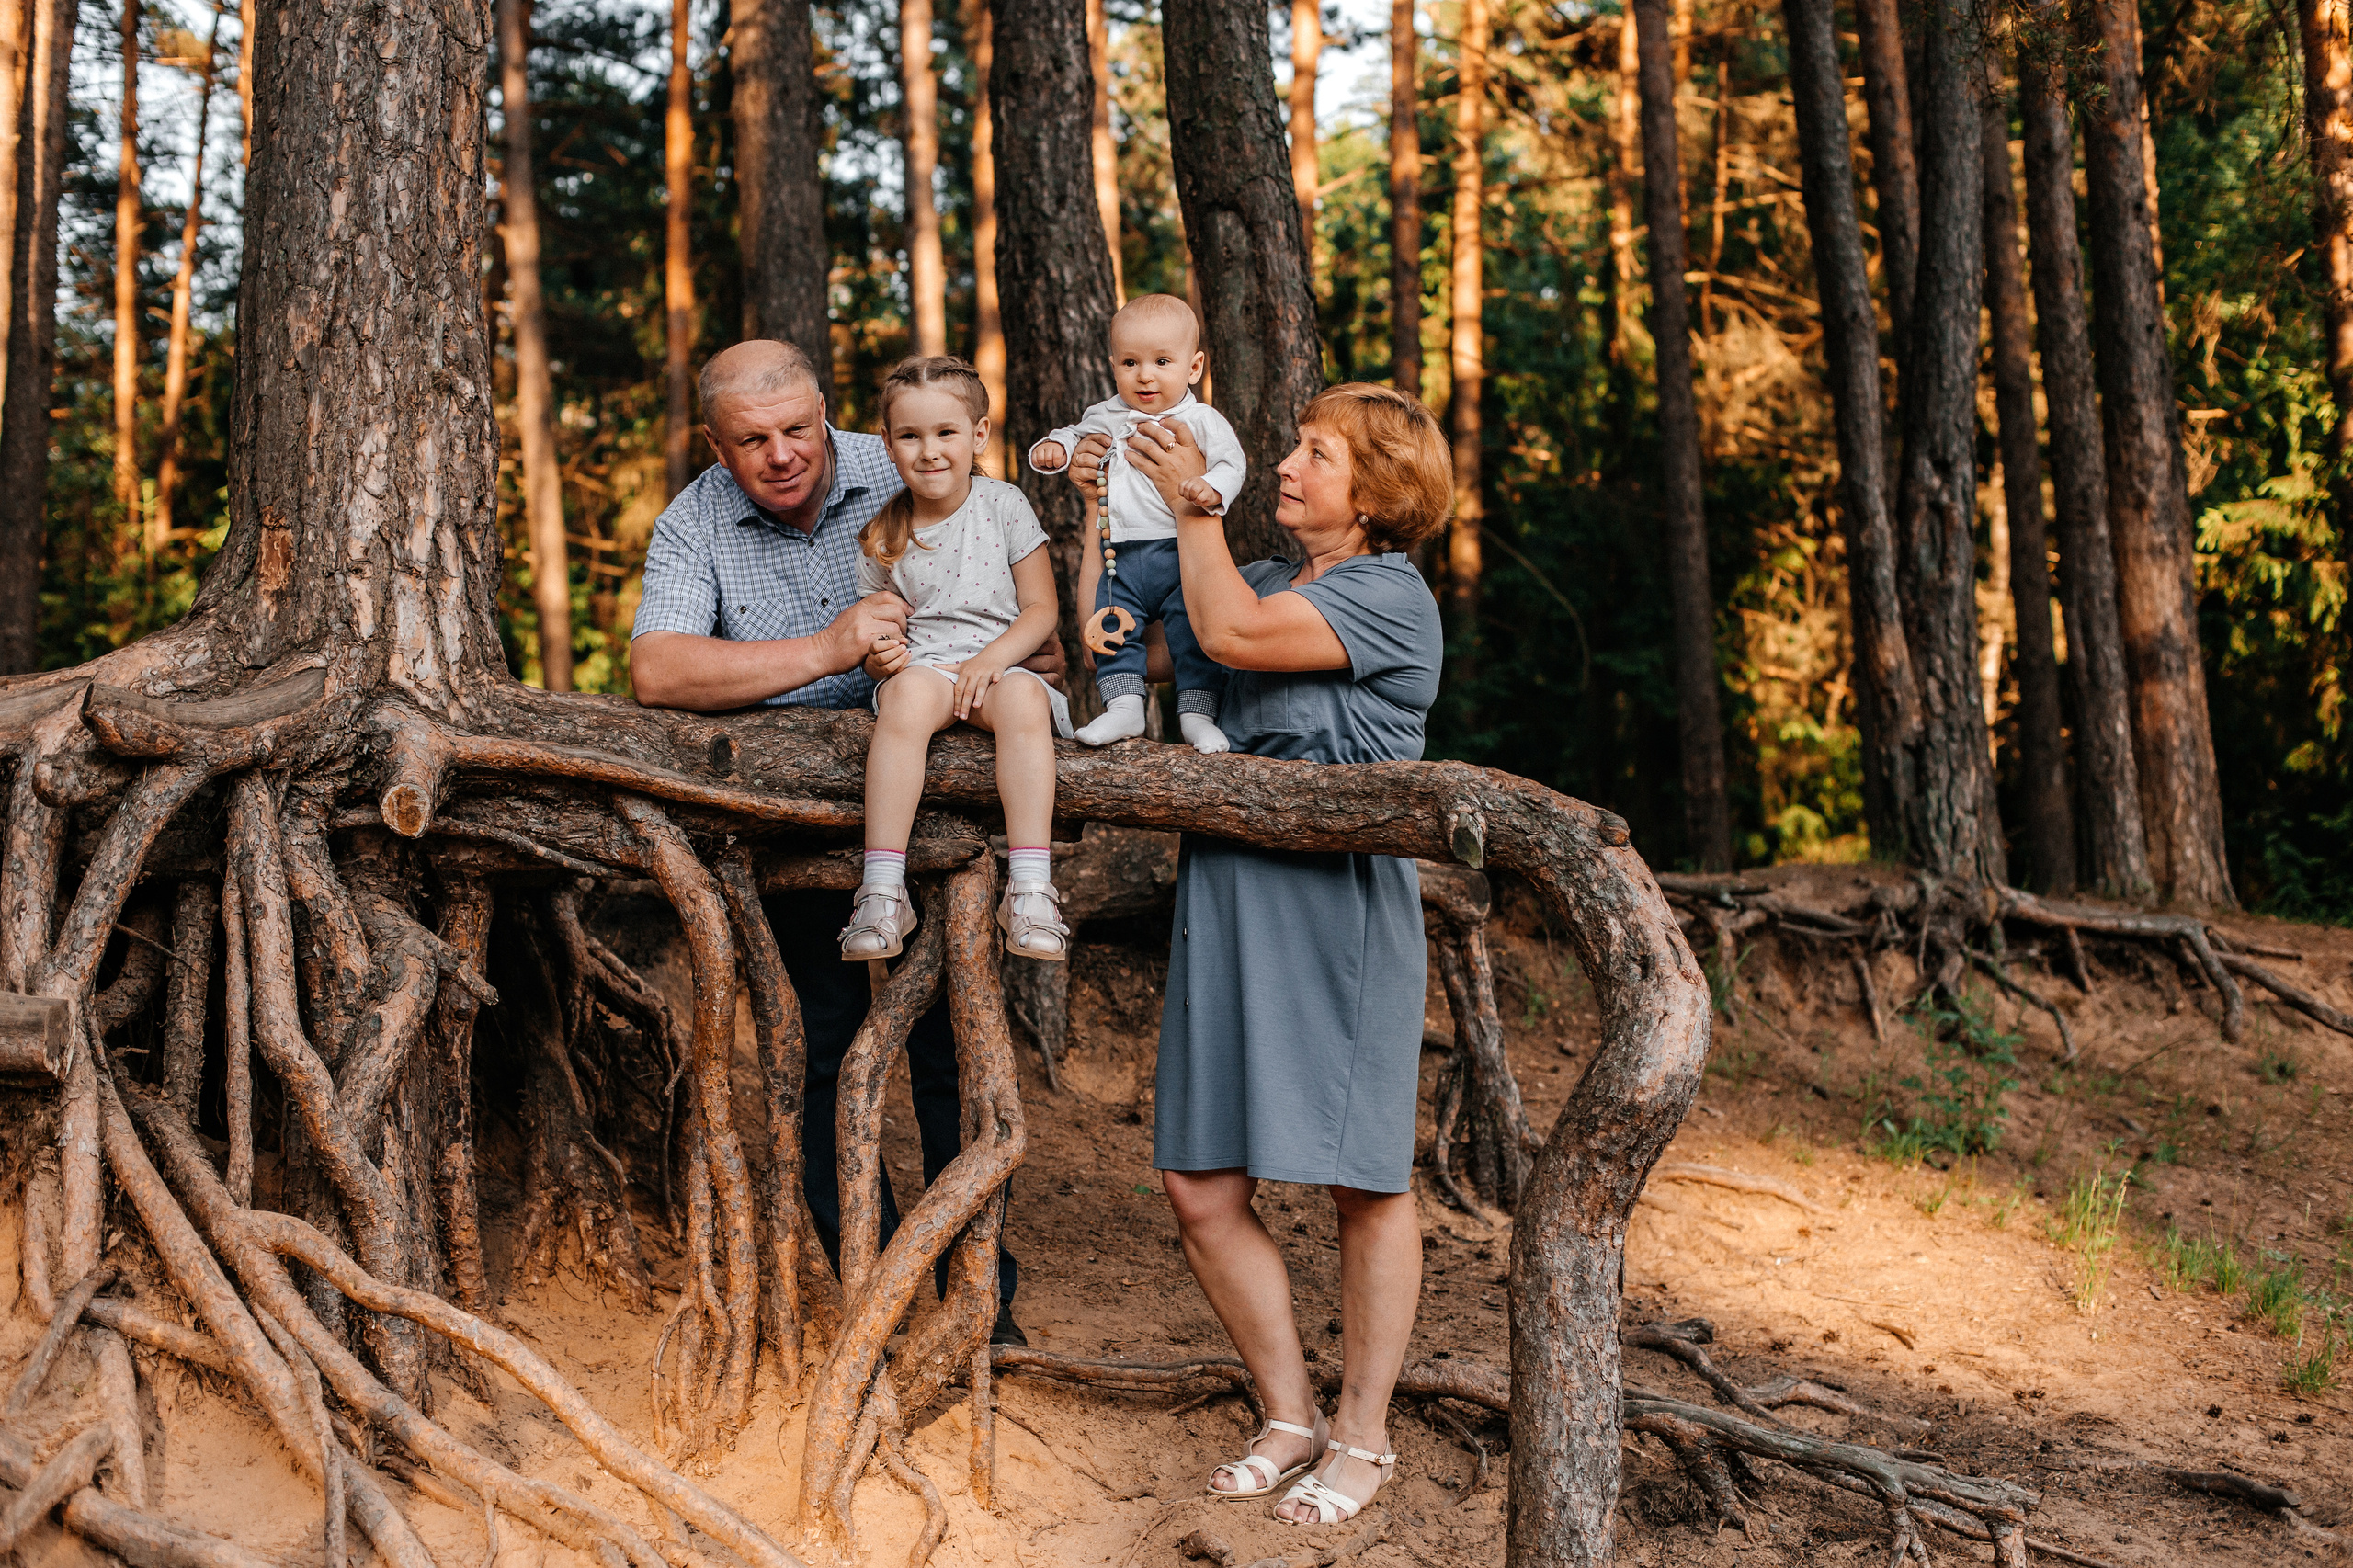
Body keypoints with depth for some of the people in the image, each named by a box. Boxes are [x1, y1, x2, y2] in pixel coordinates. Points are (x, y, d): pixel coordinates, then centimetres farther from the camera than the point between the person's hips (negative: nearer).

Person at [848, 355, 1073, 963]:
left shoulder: (1004, 505, 3)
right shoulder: (883, 535, 7)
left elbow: (1040, 609, 2)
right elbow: (876, 626, 11)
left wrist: (989, 659, -15)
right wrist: (878, 654, -14)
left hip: (999, 665, 0)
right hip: (922, 664, 0)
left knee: (1023, 699, -37)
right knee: (910, 692, -37)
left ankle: (1030, 890, -40)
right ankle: (883, 890, -40)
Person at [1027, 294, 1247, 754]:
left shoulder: (1202, 421, -2)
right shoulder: (1109, 417, 12)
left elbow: (1233, 463, -9)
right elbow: (1078, 433, 26)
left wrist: (1211, 488, -31)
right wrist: (1054, 446, 2)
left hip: (1181, 552, -4)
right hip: (1122, 558, 5)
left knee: (1193, 633, -7)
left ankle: (1196, 713, 0)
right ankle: (1124, 707, 8)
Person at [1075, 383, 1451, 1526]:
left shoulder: (1390, 596, -6)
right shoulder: (1267, 579, 18)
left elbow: (1230, 636, -18)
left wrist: (1190, 502, -6)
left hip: (1340, 911, -7)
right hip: (1226, 909, 8)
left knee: (1364, 1183, 4)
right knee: (1202, 1188, 5)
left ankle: (1362, 1435, 18)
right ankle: (1291, 1414, 22)